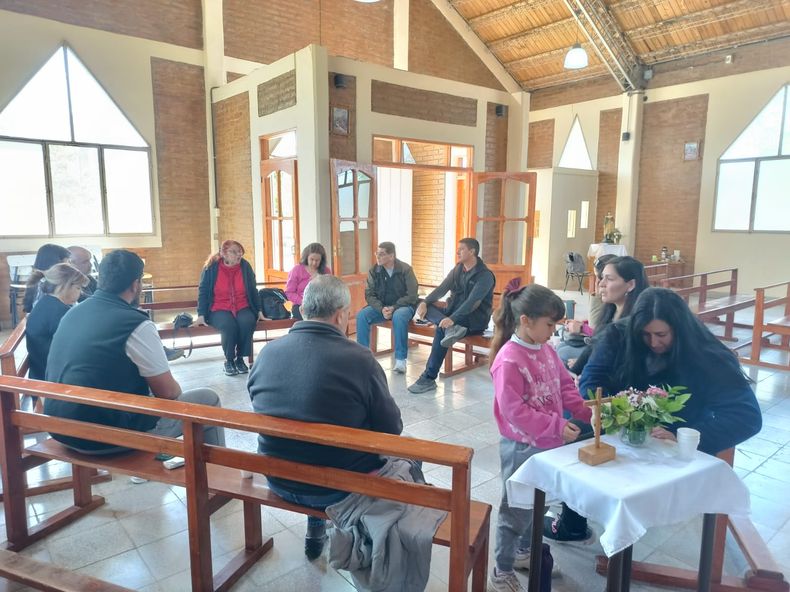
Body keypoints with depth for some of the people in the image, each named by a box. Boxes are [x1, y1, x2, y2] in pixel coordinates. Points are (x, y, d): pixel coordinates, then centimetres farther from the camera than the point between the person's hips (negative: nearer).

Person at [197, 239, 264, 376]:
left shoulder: (245, 266, 2)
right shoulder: (211, 267, -3)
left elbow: (253, 291, 11)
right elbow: (203, 292, 2)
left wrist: (259, 310, 9)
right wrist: (201, 315, -5)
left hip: (242, 308, 2)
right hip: (219, 310, -2)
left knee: (247, 323, -32)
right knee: (229, 325, -34)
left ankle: (240, 359, -11)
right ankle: (229, 361, -10)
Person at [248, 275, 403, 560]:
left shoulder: (267, 352, -8)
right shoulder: (360, 359, -22)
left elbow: (268, 416, 8)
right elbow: (392, 429, -11)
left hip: (278, 482, 5)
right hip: (337, 490, -4)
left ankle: (315, 532, 39)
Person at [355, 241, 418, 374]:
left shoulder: (405, 269, -9)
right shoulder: (374, 271, 0)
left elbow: (412, 296, -11)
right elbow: (369, 295, -1)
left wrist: (394, 308, -22)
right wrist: (381, 309, -19)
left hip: (403, 306, -3)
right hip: (381, 307, 4)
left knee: (399, 316, -37)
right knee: (361, 315, -22)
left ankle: (400, 359, -28)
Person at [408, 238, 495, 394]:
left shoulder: (485, 275, -14)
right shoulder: (457, 269, 9)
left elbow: (472, 302, -26)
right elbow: (442, 288, 0)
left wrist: (452, 319, -38)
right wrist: (425, 302, -19)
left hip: (475, 320, -8)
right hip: (454, 312, 8)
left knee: (441, 330, -32)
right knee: (425, 308, -12)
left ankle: (429, 379, -27)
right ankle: (451, 328, -37)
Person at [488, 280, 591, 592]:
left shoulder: (547, 351, 1)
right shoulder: (508, 360, -25)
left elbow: (565, 386, 11)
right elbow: (513, 410, -27)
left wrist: (586, 412, -3)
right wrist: (556, 426, -26)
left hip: (547, 444, 8)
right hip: (522, 447, -8)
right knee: (515, 510, 7)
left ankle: (524, 552, 47)